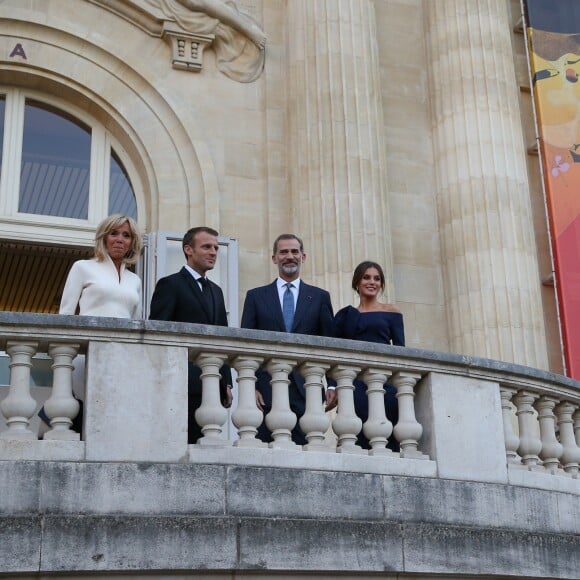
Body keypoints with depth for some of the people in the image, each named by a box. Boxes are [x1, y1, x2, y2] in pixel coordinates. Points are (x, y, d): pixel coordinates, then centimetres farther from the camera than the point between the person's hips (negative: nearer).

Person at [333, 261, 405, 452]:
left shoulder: (391, 311, 13)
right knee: (360, 435, -8)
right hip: (354, 383, 1)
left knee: (387, 435, -9)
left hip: (386, 381, 0)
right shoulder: (346, 314, 16)